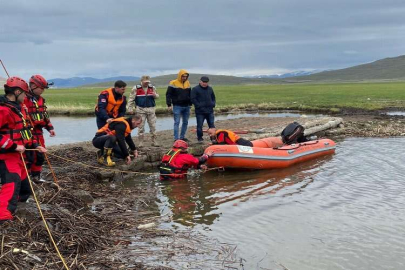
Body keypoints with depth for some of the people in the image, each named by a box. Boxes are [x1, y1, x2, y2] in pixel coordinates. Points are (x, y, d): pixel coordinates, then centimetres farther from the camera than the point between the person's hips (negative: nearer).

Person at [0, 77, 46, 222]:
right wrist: (13, 146, -25)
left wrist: (34, 145, 19)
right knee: (12, 184, -24)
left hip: (17, 156, 10)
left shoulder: (17, 108, 15)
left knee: (24, 189, 19)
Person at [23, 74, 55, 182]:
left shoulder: (40, 99, 13)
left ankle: (36, 177, 29)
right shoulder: (24, 99, -15)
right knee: (29, 157, -8)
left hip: (38, 132, 8)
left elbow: (45, 115, 20)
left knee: (40, 156, 14)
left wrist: (50, 127, 13)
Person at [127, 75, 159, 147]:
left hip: (151, 109, 3)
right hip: (141, 109, -3)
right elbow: (131, 98, -1)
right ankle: (140, 142, 9)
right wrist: (130, 108, -7)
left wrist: (155, 95, -10)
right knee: (141, 126, 2)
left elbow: (157, 96, 14)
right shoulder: (136, 88, -3)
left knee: (153, 126, 5)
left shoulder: (152, 87, 6)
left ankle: (154, 141, 14)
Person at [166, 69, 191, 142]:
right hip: (177, 106, -6)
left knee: (185, 122, 11)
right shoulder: (173, 83, -6)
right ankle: (176, 138, -5)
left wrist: (190, 103, 18)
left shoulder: (188, 83, 11)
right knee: (177, 122, -6)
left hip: (186, 106, 6)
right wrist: (169, 105, -12)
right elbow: (168, 95, -6)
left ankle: (182, 137, 21)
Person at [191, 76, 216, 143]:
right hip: (200, 111, -4)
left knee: (211, 125, 6)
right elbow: (193, 99, -8)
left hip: (210, 110, 4)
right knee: (199, 125, 1)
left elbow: (213, 97, 24)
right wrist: (198, 105, -14)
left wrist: (213, 104, 7)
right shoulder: (195, 89, -4)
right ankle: (200, 138, 12)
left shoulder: (210, 89, 13)